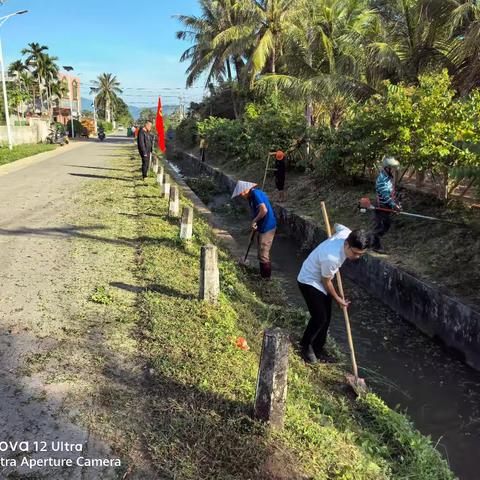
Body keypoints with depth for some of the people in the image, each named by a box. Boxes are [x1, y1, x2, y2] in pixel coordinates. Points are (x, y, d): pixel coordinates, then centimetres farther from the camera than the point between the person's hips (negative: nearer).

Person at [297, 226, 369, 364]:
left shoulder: (347, 233, -19)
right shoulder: (331, 258, -39)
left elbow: (338, 226, 8)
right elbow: (326, 282, -21)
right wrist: (337, 299, -5)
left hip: (322, 279, 9)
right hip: (309, 281, -8)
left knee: (326, 317, 11)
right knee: (320, 318, -12)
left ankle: (318, 349, 28)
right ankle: (305, 346, 14)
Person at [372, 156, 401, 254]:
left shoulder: (390, 176, 3)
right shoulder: (382, 180, -26)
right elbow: (385, 196, -30)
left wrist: (397, 202, 11)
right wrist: (394, 205, -35)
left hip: (388, 206, 9)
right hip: (382, 207, -9)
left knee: (387, 225, 20)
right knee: (380, 226, 3)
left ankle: (376, 240, 37)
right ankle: (376, 246, 18)